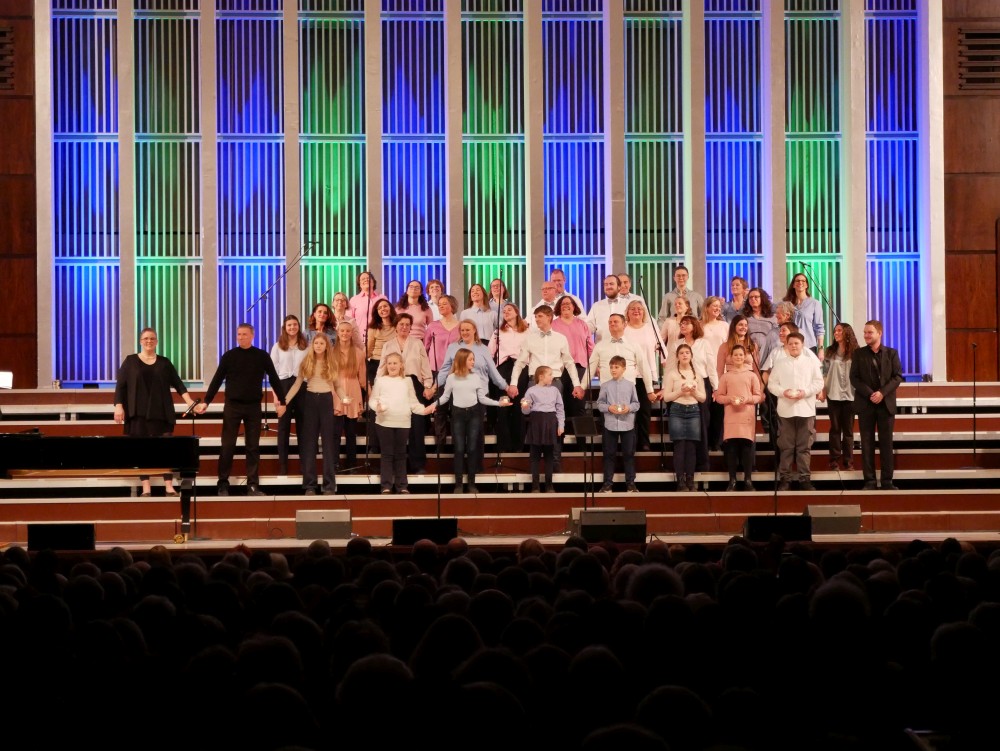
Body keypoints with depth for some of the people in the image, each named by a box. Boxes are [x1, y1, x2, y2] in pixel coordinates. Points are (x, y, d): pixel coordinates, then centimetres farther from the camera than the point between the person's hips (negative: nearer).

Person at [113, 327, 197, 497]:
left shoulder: (164, 362, 11)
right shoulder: (130, 361, 7)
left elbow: (178, 384, 8)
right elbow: (120, 385, 3)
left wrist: (189, 402, -4)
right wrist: (118, 406, -9)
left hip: (161, 413, 1)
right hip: (138, 413, -1)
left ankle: (169, 487, -5)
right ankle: (146, 488, -2)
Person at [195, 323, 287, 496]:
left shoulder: (262, 356, 1)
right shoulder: (229, 356, 1)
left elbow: (274, 379, 5)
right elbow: (217, 380, 3)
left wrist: (282, 401, 2)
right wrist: (206, 402, -3)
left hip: (253, 406, 1)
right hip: (232, 406, -1)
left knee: (253, 447, 3)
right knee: (227, 446, -1)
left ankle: (253, 485, 5)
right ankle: (223, 485, 4)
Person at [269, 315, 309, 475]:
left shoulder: (306, 345, 7)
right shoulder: (278, 346, 6)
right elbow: (273, 370, 3)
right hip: (284, 385, 0)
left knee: (302, 424, 4)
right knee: (283, 425, 1)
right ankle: (283, 463, 1)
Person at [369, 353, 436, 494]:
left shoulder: (407, 381, 13)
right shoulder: (380, 380, 6)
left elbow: (413, 402, 12)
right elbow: (373, 399, 1)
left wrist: (424, 409, -2)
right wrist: (377, 407, -19)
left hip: (403, 423, 2)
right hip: (385, 422, -2)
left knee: (400, 454, 6)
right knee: (387, 454, -1)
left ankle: (402, 485, 9)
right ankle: (386, 485, 1)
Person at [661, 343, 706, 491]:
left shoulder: (697, 374, 12)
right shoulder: (671, 373, 2)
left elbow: (703, 397, 11)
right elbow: (666, 397, -2)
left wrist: (694, 392, -8)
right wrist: (680, 391, -15)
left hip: (694, 411, 3)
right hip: (677, 411, -3)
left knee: (692, 447, 0)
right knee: (679, 446, -6)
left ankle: (690, 481, 3)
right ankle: (680, 481, -4)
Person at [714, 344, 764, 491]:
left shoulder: (752, 375, 7)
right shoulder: (725, 376, 9)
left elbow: (759, 396, 7)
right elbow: (718, 396, 8)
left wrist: (747, 399, -11)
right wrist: (729, 399, -10)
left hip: (747, 416, 0)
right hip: (731, 416, 0)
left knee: (747, 446, -4)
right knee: (731, 447, -2)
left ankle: (748, 480, 1)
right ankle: (732, 481, 3)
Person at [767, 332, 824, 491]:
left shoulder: (811, 362, 7)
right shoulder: (779, 363, 8)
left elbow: (818, 383, 2)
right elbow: (771, 384, 5)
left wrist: (805, 392, -13)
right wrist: (783, 392, -13)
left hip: (806, 409, 0)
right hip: (786, 410, 0)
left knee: (804, 447, 2)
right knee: (786, 447, 2)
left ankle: (805, 479, 6)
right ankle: (785, 478, 6)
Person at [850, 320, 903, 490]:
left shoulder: (891, 353, 5)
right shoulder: (859, 353, 5)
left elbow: (898, 377, -1)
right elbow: (854, 378, -1)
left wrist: (882, 392, -15)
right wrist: (869, 394, -14)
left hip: (886, 404, 0)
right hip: (865, 404, 0)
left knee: (886, 443, 1)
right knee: (867, 443, 0)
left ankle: (887, 481, 4)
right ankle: (869, 481, 3)